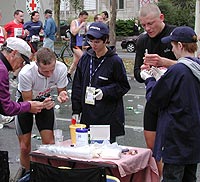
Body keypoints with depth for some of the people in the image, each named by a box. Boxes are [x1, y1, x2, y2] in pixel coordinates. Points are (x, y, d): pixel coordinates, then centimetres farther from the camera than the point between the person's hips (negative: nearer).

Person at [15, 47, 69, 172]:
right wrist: (42, 105, -46)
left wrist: (62, 96, -37)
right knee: (25, 147, -1)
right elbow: (27, 102, -26)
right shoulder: (25, 73, -37)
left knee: (49, 144, -5)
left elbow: (61, 91, -12)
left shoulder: (61, 68, -29)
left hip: (45, 99, 2)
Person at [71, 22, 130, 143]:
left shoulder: (115, 61, -8)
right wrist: (76, 110, 7)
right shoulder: (86, 58, 5)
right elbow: (77, 85, 10)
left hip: (109, 117, -4)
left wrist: (105, 92, -17)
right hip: (87, 114, 4)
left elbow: (124, 86, -2)